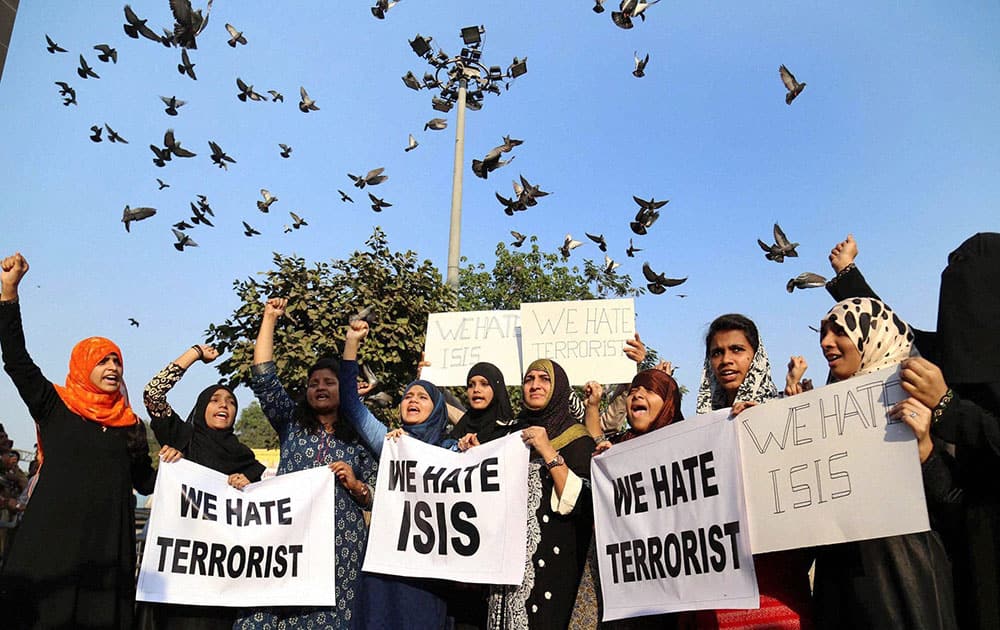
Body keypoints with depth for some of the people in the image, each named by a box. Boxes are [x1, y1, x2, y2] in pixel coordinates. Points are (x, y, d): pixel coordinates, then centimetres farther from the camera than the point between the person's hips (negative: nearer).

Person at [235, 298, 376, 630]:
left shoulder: (359, 439, 11)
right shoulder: (292, 423, 14)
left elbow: (374, 500, 12)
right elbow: (263, 378, 4)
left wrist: (355, 485, -10)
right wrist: (269, 318, 3)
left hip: (340, 544, -1)